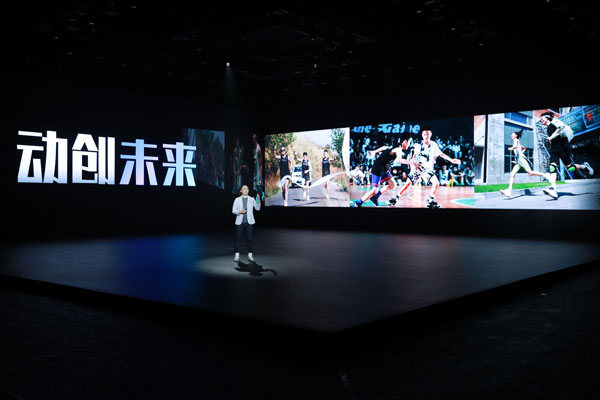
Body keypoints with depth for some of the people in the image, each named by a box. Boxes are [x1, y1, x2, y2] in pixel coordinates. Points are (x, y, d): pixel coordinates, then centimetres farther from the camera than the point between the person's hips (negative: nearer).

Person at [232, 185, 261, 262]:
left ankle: (250, 255, 7)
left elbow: (257, 208, -2)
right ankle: (236, 255, 7)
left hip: (249, 222, 0)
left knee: (249, 238, 1)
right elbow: (233, 210, 2)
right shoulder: (237, 199, 5)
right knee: (238, 238, 0)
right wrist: (240, 211, -18)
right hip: (240, 222, 0)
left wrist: (259, 201, -19)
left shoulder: (252, 199, 6)